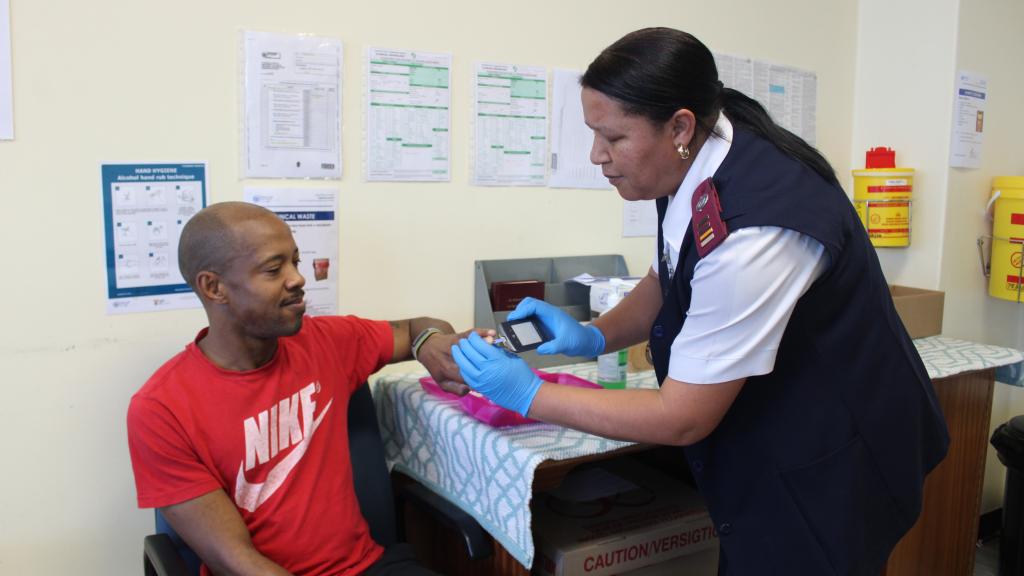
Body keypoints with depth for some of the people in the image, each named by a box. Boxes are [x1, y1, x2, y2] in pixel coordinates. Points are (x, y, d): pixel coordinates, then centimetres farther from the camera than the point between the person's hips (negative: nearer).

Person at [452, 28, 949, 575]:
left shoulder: (750, 233, -34)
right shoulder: (693, 160, -9)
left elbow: (682, 418, -25)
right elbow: (667, 278, 11)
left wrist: (531, 396, -19)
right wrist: (595, 335, -6)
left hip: (828, 468, -7)